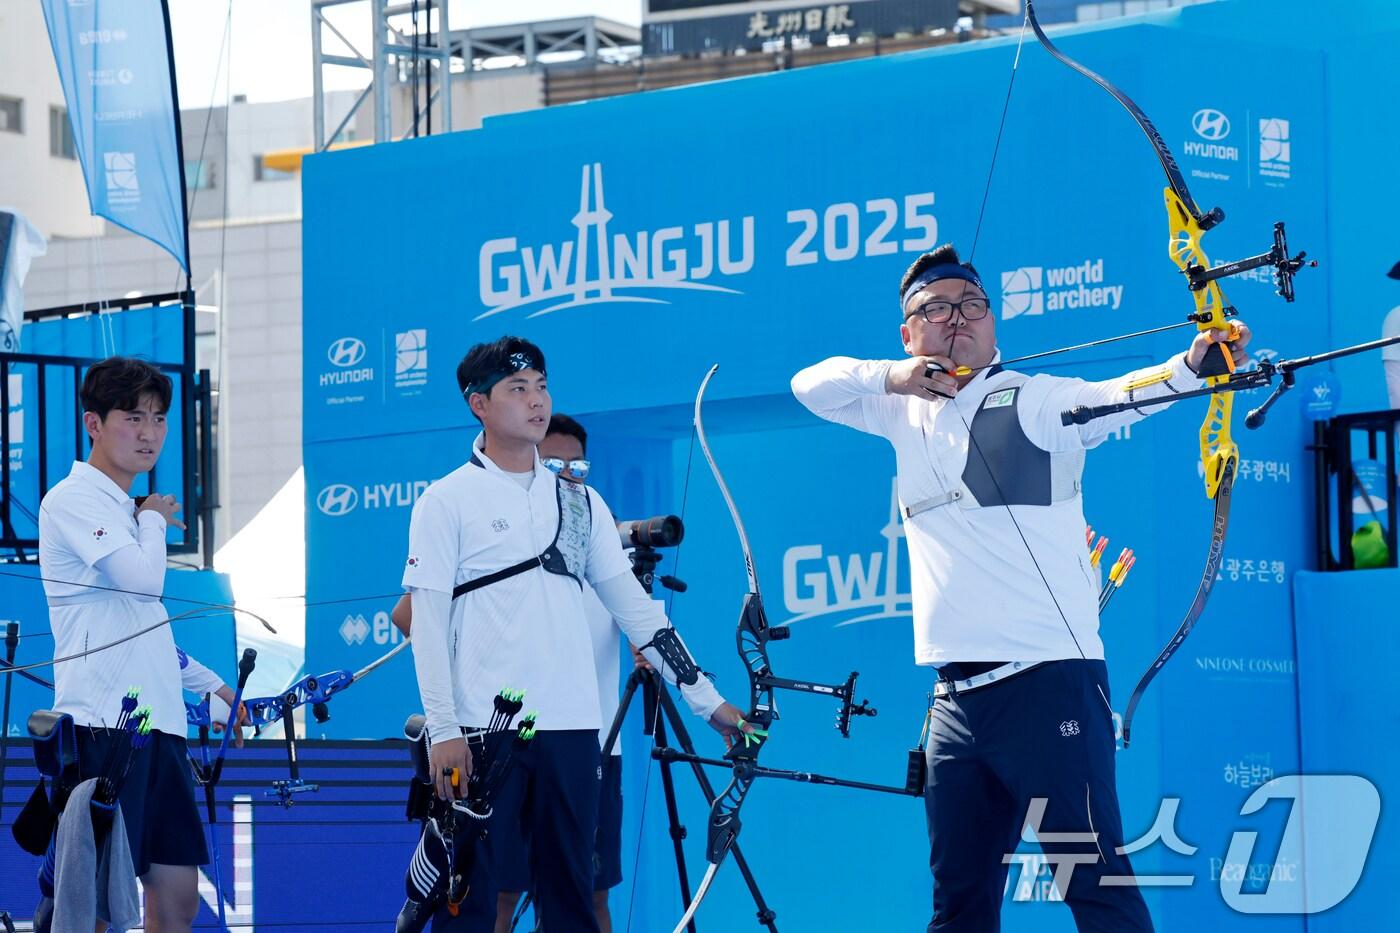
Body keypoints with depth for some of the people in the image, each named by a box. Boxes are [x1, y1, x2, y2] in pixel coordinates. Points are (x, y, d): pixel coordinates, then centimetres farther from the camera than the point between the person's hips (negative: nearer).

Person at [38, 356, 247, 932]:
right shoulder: (73, 501, -7)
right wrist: (153, 521, -2)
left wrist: (213, 686, 31)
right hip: (103, 726, -9)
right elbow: (145, 579, -21)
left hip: (158, 725, 9)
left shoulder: (126, 510, 21)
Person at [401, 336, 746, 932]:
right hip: (482, 728, -4)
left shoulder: (580, 502, 14)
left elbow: (633, 606, 15)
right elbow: (427, 620, -3)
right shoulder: (448, 501, 2)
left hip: (571, 727, 4)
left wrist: (707, 701, 9)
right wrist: (442, 730, -13)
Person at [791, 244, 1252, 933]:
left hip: (1048, 685, -6)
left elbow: (1115, 398, -20)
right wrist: (889, 377, -2)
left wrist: (1189, 365, -41)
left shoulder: (1034, 399, -3)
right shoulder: (907, 413, 16)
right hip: (956, 696, 6)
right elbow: (811, 385, 18)